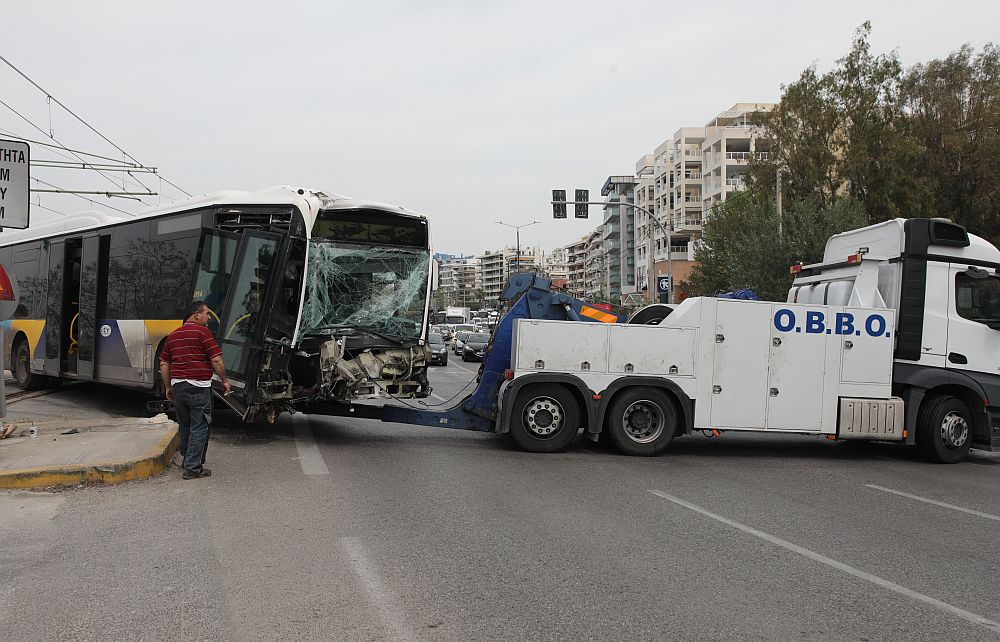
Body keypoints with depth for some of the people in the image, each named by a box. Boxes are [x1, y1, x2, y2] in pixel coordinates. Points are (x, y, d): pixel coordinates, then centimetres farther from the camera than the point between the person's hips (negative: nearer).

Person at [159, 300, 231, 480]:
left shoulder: (173, 335, 14)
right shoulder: (202, 332, -8)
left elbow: (164, 364, 15)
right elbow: (216, 360, -13)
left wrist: (168, 387, 21)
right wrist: (224, 380, -1)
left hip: (177, 386, 7)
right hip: (198, 387, -7)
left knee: (185, 426, 18)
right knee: (199, 428, -1)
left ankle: (187, 463, 28)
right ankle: (192, 468, -2)